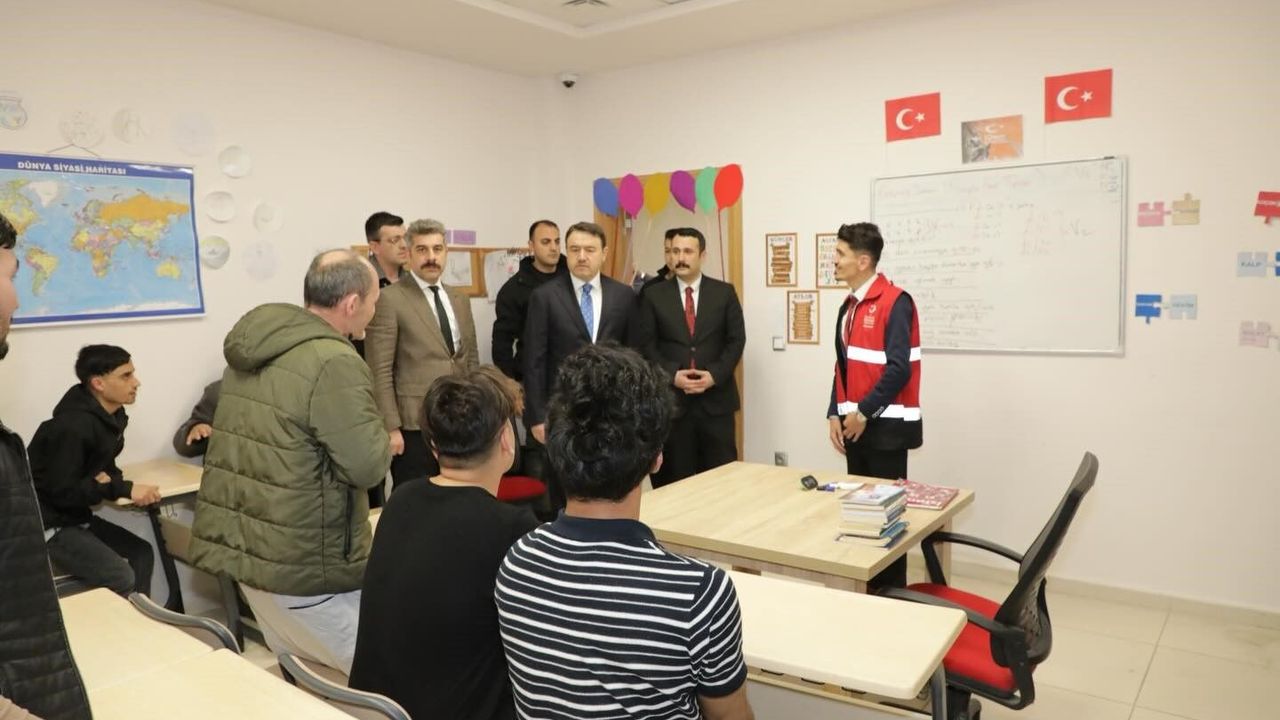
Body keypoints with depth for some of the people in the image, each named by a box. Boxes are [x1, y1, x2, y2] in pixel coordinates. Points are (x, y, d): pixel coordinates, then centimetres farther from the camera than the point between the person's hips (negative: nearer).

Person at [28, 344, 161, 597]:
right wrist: (123, 489, -26)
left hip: (76, 516, 9)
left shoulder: (112, 416, 1)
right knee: (121, 578, -19)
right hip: (48, 524, -9)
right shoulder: (73, 426, -26)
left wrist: (109, 479, -12)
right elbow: (62, 492, -24)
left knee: (141, 553, 5)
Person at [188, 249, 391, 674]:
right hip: (303, 563, -9)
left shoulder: (253, 347, 7)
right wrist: (382, 436, -1)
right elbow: (367, 466, -19)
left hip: (241, 544, 9)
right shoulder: (335, 362, -21)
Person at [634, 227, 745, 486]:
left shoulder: (724, 292, 6)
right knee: (675, 479, 4)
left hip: (716, 397, 1)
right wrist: (672, 375, -13)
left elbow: (736, 340, 3)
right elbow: (645, 344, 1)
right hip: (671, 398, 0)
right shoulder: (654, 295, 5)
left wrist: (715, 375, -11)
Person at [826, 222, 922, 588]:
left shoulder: (895, 302, -13)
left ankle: (892, 589, 14)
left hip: (885, 424, -7)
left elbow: (898, 369, -18)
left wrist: (864, 413, -14)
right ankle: (864, 583, 25)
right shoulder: (849, 306, 12)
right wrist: (836, 414, 6)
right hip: (855, 423, 7)